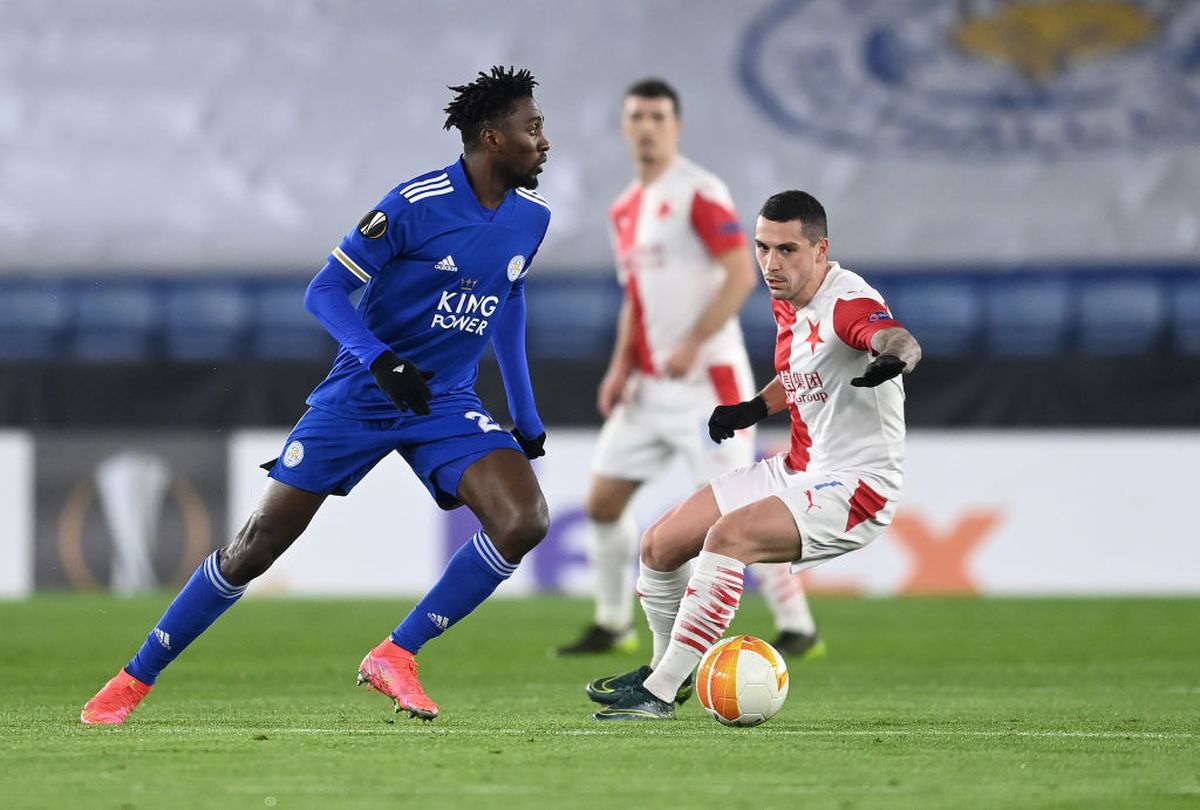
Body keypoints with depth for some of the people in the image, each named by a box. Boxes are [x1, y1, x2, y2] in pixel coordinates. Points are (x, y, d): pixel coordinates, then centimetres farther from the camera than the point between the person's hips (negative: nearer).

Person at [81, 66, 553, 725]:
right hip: (357, 398, -4)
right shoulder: (418, 204, -17)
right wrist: (380, 360, -30)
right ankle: (136, 679, 13)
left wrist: (526, 419, 20)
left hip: (444, 405, 4)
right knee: (257, 546, -3)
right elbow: (325, 290, -14)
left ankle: (395, 656, -10)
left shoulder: (531, 217, 2)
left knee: (524, 520, -21)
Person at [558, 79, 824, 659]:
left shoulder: (698, 192, -10)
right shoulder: (624, 210, 15)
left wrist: (693, 344, -23)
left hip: (705, 378, -8)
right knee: (603, 500, 6)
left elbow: (742, 275, -17)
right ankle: (612, 624, 18)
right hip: (648, 386, 8)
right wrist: (621, 366, 9)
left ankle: (797, 626, -5)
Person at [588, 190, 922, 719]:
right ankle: (678, 672, 32)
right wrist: (755, 408, 7)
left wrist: (894, 355, -67)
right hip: (797, 471, 9)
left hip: (856, 486, -9)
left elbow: (897, 338, -44)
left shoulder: (847, 303, -21)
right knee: (659, 546, 8)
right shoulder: (787, 305, 6)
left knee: (727, 536, -31)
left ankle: (660, 694, -25)